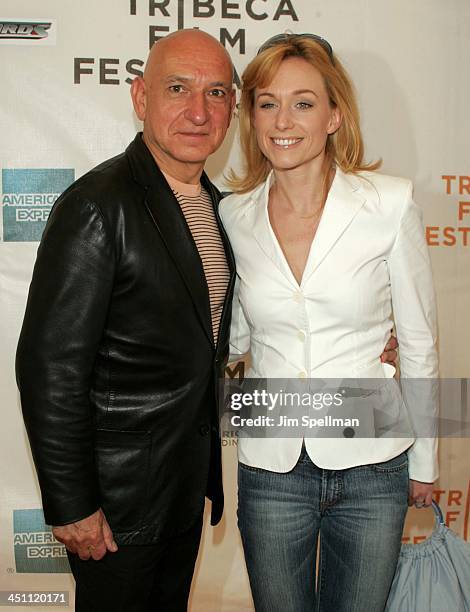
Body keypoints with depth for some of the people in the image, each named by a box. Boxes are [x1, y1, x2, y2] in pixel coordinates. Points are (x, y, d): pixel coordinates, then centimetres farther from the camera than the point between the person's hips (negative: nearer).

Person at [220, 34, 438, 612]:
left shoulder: (390, 204, -10)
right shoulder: (232, 216, -3)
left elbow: (418, 342, -1)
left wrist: (423, 462, 5)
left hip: (371, 461, -1)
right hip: (270, 465, 2)